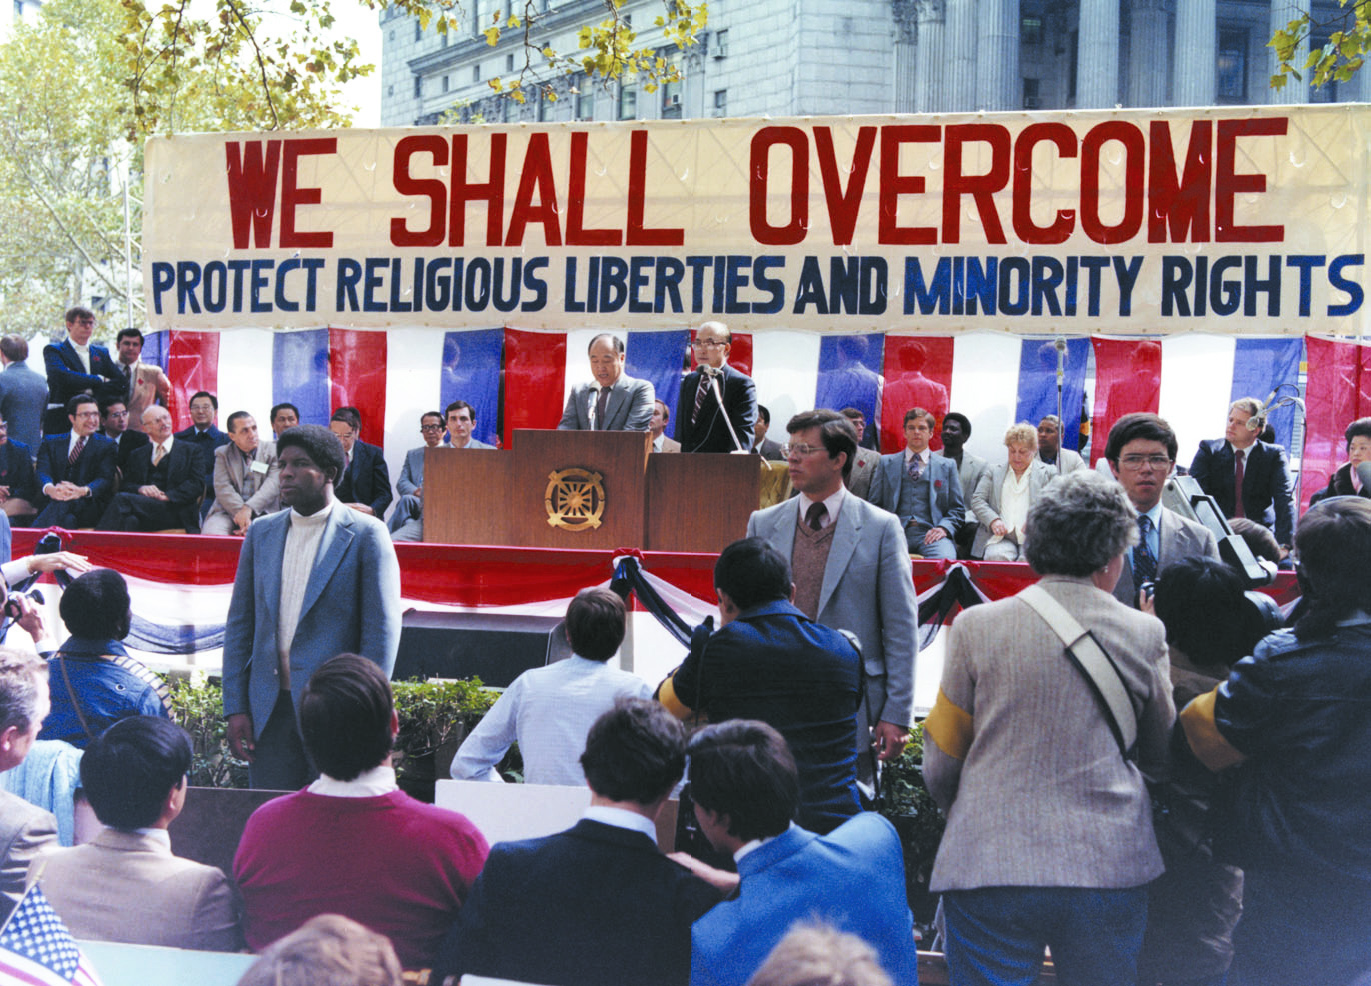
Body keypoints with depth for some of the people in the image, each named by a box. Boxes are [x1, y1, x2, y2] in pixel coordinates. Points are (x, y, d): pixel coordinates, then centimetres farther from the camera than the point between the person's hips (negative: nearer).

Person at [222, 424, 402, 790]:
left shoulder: (365, 535, -2)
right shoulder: (260, 533, 13)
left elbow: (382, 630, -5)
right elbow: (239, 623, 13)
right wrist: (235, 707, 6)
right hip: (269, 711, 4)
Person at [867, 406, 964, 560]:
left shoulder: (947, 466, 20)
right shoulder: (886, 463, 21)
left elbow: (957, 509, 17)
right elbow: (874, 503, 17)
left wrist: (943, 528, -5)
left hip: (930, 533, 1)